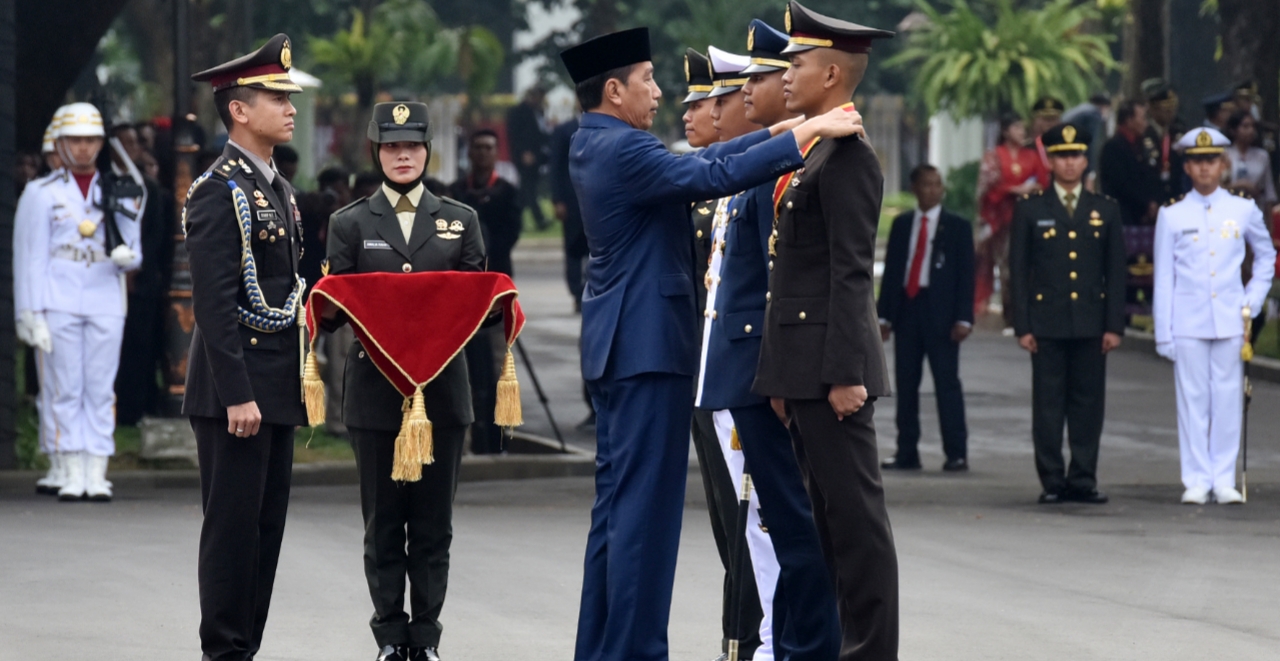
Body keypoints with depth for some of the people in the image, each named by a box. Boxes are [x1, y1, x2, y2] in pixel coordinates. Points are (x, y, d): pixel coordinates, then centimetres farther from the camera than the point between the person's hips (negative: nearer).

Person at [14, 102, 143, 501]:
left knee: (100, 390, -1)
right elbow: (30, 258, 1)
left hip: (106, 302, 3)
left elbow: (134, 251, 16)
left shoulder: (120, 194, 12)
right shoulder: (41, 194, 4)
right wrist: (31, 314, -6)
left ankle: (96, 474, -1)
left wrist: (127, 256, -9)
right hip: (58, 303, -2)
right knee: (64, 390, -4)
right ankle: (69, 474, -2)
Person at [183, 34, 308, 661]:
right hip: (236, 389, -9)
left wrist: (299, 378, 17)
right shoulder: (219, 191, -13)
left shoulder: (277, 188, 16)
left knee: (266, 525, 9)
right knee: (234, 527, -5)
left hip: (278, 391, 9)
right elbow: (213, 303, -18)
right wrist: (237, 395, -21)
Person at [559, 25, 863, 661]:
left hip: (616, 346, 10)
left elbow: (697, 163, 14)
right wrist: (806, 133, -20)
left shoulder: (592, 144, 13)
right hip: (648, 343, -10)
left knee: (617, 501, 13)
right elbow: (715, 177, -25)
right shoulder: (622, 149, -17)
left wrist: (779, 130, 9)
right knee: (647, 505, -8)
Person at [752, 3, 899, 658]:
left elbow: (852, 274, -18)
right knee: (829, 514, 11)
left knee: (854, 512, -7)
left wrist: (845, 375, -21)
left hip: (831, 366, -10)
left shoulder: (847, 156, -12)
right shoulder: (812, 154, 18)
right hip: (803, 368, 10)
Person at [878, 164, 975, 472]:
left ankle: (956, 454, -3)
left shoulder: (957, 227, 4)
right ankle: (907, 454, 9)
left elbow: (965, 274, 0)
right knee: (906, 384, 4)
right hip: (906, 309, 3)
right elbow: (891, 270, 12)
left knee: (947, 383, -5)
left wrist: (963, 318, -10)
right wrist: (884, 315, 5)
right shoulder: (901, 224, 13)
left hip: (940, 313, -3)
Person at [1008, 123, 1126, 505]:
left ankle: (1083, 480, 7)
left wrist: (1114, 326, 1)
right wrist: (1022, 326, -4)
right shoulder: (1030, 211, 5)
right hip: (1047, 325, -1)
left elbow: (1116, 272, 8)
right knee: (1048, 406, -1)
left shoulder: (1105, 211, 10)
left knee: (1089, 405, 2)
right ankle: (1052, 482, 3)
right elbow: (1018, 271, 3)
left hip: (1091, 325, 1)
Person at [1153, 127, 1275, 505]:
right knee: (1193, 400, 0)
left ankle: (1224, 480, 6)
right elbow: (1163, 278, 3)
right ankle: (1196, 481, 4)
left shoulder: (1243, 211, 5)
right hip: (1188, 323, -1)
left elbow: (1266, 257, 20)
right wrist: (1163, 333, 0)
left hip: (1230, 320, 1)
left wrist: (1253, 300, 8)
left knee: (1228, 399, 1)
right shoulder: (1172, 216, 2)